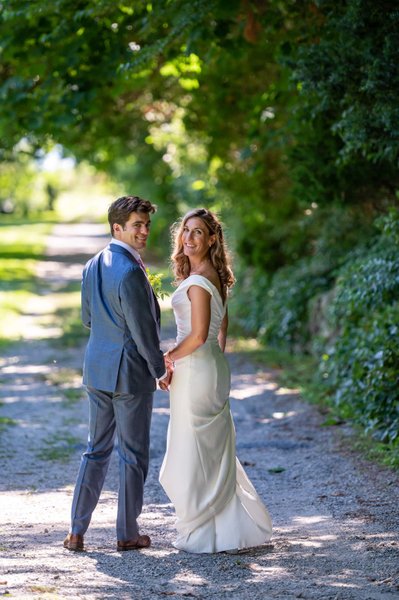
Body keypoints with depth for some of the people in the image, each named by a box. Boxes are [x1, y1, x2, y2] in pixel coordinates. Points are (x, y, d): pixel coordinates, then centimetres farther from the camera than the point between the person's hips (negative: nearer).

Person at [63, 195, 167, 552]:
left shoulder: (93, 266, 6)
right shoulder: (130, 272, -21)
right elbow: (143, 330, -18)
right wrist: (160, 369, -5)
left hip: (97, 369, 8)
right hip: (131, 372, -8)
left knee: (97, 449, 15)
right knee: (133, 455, 5)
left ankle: (77, 532, 13)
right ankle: (127, 533, 12)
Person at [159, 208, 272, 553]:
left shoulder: (197, 281, -18)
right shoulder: (215, 276, 11)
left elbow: (198, 336, -22)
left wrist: (170, 358, -8)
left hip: (195, 369, -10)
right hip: (214, 365, 10)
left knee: (193, 452, 0)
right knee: (214, 451, 16)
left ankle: (203, 533, 7)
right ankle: (234, 526, 23)